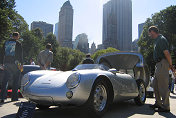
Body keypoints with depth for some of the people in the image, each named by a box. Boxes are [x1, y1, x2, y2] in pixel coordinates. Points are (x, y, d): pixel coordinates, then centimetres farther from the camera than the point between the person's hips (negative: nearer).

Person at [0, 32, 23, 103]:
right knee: (15, 81, 4)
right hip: (15, 64, -4)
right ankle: (14, 97, 7)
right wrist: (21, 64, -6)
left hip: (6, 63, 4)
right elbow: (20, 55, -7)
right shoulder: (18, 44, -2)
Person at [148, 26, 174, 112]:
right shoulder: (157, 40, 18)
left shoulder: (161, 40, -14)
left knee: (163, 86, -5)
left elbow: (167, 53, -21)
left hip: (162, 64, -10)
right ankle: (158, 103, 27)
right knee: (156, 85, 15)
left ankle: (165, 107, 4)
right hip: (158, 64, 10)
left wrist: (170, 65, -14)